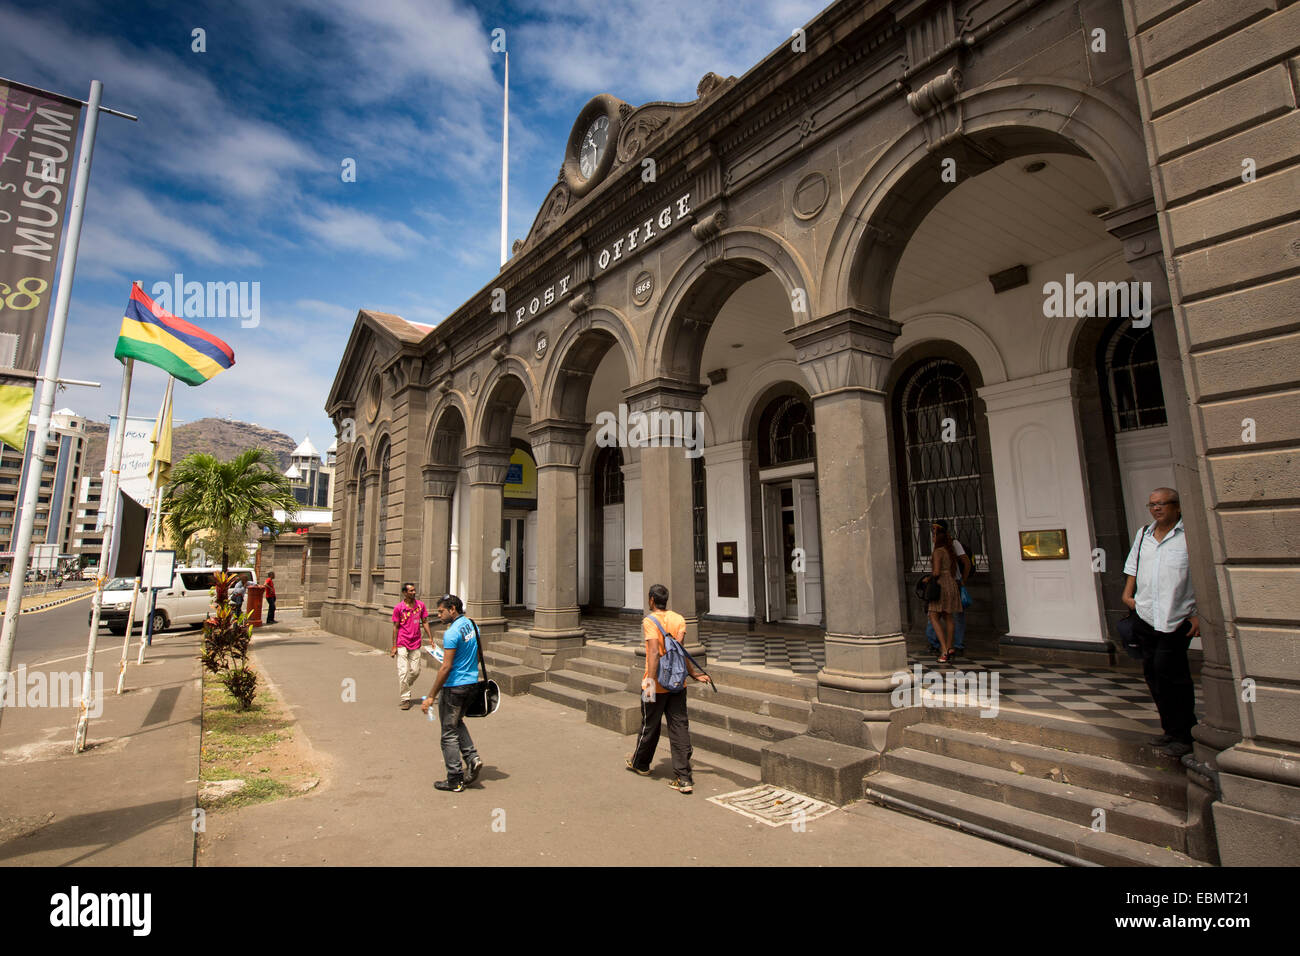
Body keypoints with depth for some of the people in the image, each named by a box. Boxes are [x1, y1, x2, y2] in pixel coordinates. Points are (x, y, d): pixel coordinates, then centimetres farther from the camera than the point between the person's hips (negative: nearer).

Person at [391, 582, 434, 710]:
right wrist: (394, 646, -4)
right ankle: (404, 699, 8)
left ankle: (405, 689, 34)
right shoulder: (398, 607, -7)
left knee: (415, 671, 7)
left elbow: (425, 622, 9)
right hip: (402, 644, -3)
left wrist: (430, 638, 4)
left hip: (415, 644, 4)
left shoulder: (420, 605, 3)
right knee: (403, 672, -4)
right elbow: (395, 627, -3)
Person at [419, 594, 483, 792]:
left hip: (454, 686, -8)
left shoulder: (452, 633, -21)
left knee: (449, 733, 5)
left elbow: (446, 667, -22)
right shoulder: (472, 625, 6)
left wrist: (431, 696, -17)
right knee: (458, 723, 26)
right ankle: (472, 757, 13)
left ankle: (455, 780, 13)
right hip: (471, 683, 8)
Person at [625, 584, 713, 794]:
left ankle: (640, 763, 38)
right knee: (680, 728, 5)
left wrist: (650, 680, -26)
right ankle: (683, 778, 4)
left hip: (656, 684, -4)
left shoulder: (649, 621, -13)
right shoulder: (679, 619, 2)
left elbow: (654, 652, -23)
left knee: (650, 726, 14)